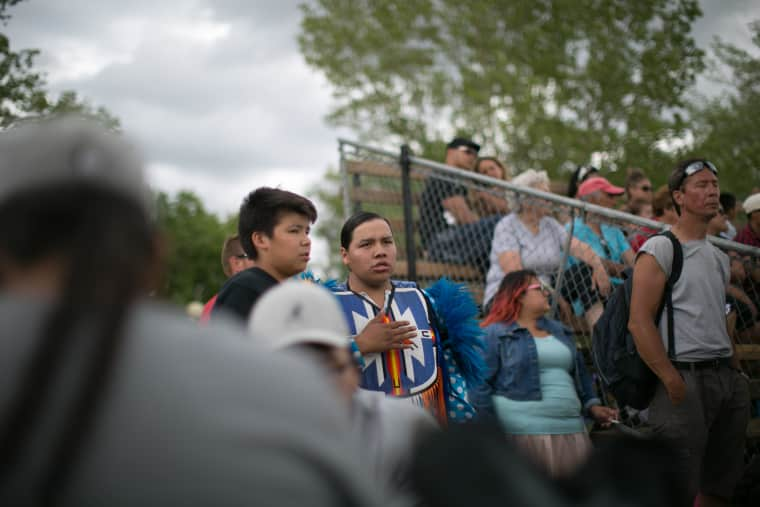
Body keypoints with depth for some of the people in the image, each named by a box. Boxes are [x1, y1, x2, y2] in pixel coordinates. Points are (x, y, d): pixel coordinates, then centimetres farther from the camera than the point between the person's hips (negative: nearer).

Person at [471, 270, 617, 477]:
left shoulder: (559, 330, 22)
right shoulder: (495, 334, 0)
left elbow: (580, 373, 26)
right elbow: (480, 385, -6)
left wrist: (591, 405, 12)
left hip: (571, 430, 7)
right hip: (523, 434, -6)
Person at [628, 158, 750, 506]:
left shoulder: (719, 257, 19)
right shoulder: (660, 249, -6)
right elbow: (639, 323, -13)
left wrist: (738, 374, 12)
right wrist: (673, 382, -19)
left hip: (727, 380, 8)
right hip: (686, 379, -8)